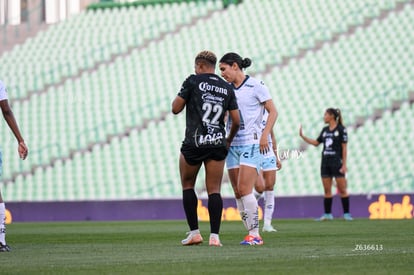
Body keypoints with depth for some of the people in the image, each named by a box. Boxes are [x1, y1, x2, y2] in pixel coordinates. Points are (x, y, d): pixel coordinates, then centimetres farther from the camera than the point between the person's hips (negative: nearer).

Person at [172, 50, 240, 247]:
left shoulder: (192, 81, -2)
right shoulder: (227, 88, 9)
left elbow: (175, 108, 0)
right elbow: (236, 121, 9)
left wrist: (181, 96, 19)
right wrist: (229, 140, 25)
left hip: (193, 144, -3)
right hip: (217, 144, 3)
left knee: (187, 186, 14)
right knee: (214, 191, 3)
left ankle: (194, 232, 7)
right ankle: (214, 236, -6)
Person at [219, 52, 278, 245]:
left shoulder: (256, 86, -5)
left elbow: (273, 112, -4)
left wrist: (264, 135, -14)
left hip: (251, 143, -6)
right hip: (232, 144, 6)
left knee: (244, 189, -15)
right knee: (238, 193, 2)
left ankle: (255, 235, -10)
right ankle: (251, 233, 6)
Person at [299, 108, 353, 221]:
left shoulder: (341, 129, -5)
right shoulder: (325, 130, 12)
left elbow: (344, 148, -7)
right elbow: (316, 143, 22)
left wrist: (344, 164, -12)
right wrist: (302, 136, 15)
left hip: (337, 162, -6)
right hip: (325, 162, 6)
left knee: (342, 189, -5)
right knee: (327, 190, 5)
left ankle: (346, 214, -1)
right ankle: (327, 214, 9)